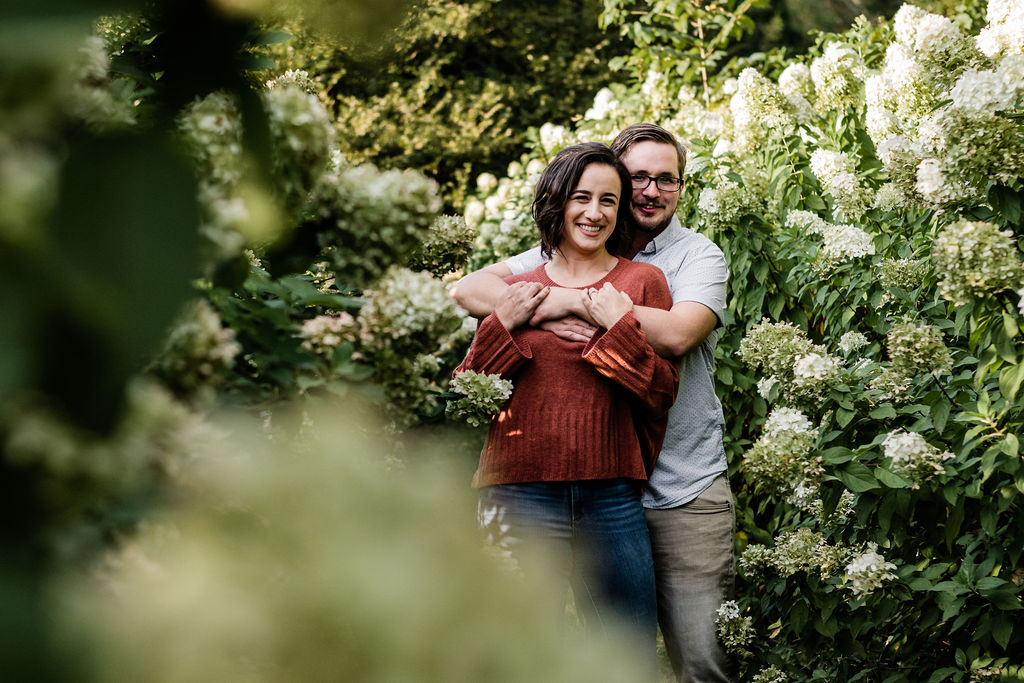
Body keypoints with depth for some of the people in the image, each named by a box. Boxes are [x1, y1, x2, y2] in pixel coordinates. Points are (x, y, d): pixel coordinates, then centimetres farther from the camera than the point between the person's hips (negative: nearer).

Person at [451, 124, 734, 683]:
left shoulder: (698, 256, 2)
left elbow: (677, 334, -19)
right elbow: (469, 290, 2)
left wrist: (573, 300, -16)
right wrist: (541, 314, -16)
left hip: (687, 493, -3)